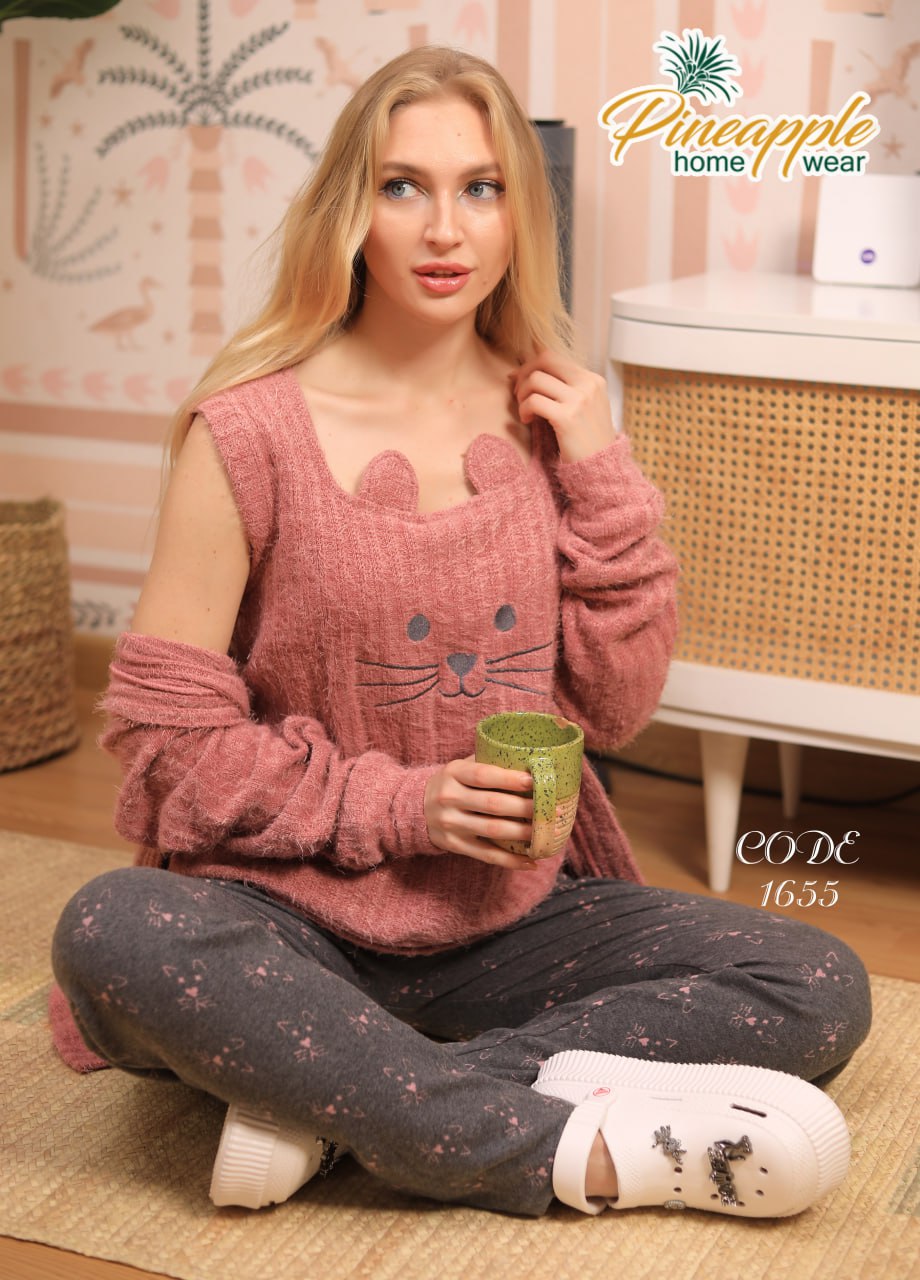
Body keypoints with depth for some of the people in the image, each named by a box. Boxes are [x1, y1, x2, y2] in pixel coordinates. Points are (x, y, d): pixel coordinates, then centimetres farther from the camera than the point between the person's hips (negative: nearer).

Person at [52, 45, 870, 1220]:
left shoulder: (551, 418, 3)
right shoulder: (253, 430, -9)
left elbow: (615, 708, 3)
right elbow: (165, 728, -8)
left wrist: (601, 483, -7)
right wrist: (392, 805, -16)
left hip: (514, 916, 4)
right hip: (298, 920, -4)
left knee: (821, 991, -15)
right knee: (110, 933, -34)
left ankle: (327, 1101, -21)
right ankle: (572, 1150, -28)